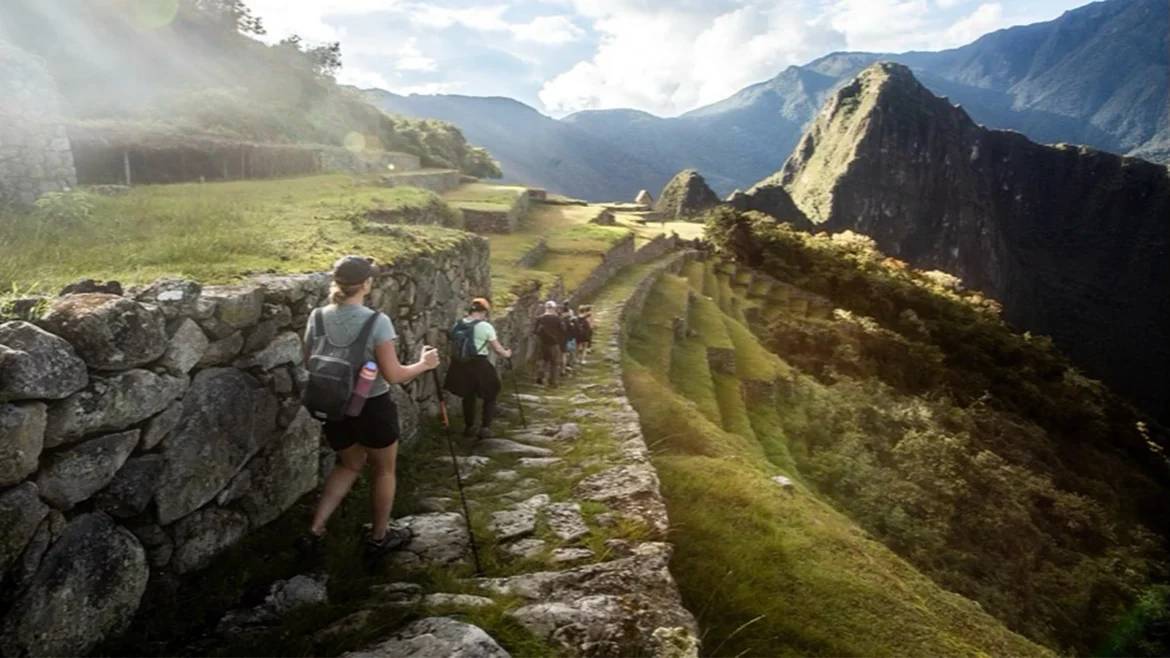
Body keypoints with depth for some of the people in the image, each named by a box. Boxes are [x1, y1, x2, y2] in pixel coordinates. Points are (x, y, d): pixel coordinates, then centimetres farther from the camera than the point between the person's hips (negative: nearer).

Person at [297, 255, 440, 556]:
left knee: (350, 465, 29)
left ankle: (314, 530, 21)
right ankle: (379, 536, 34)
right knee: (384, 470, 20)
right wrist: (424, 364, -4)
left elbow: (309, 364, 6)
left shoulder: (318, 318, -5)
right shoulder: (376, 322, -20)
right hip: (373, 409, -5)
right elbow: (393, 375, -20)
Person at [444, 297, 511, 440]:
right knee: (490, 396, 12)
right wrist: (507, 354, 15)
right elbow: (497, 348, -5)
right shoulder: (485, 326, -9)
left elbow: (454, 345, 9)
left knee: (468, 396, 20)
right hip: (479, 364, -5)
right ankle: (485, 428, 5)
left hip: (460, 364, 5)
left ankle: (469, 427, 28)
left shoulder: (457, 325, 5)